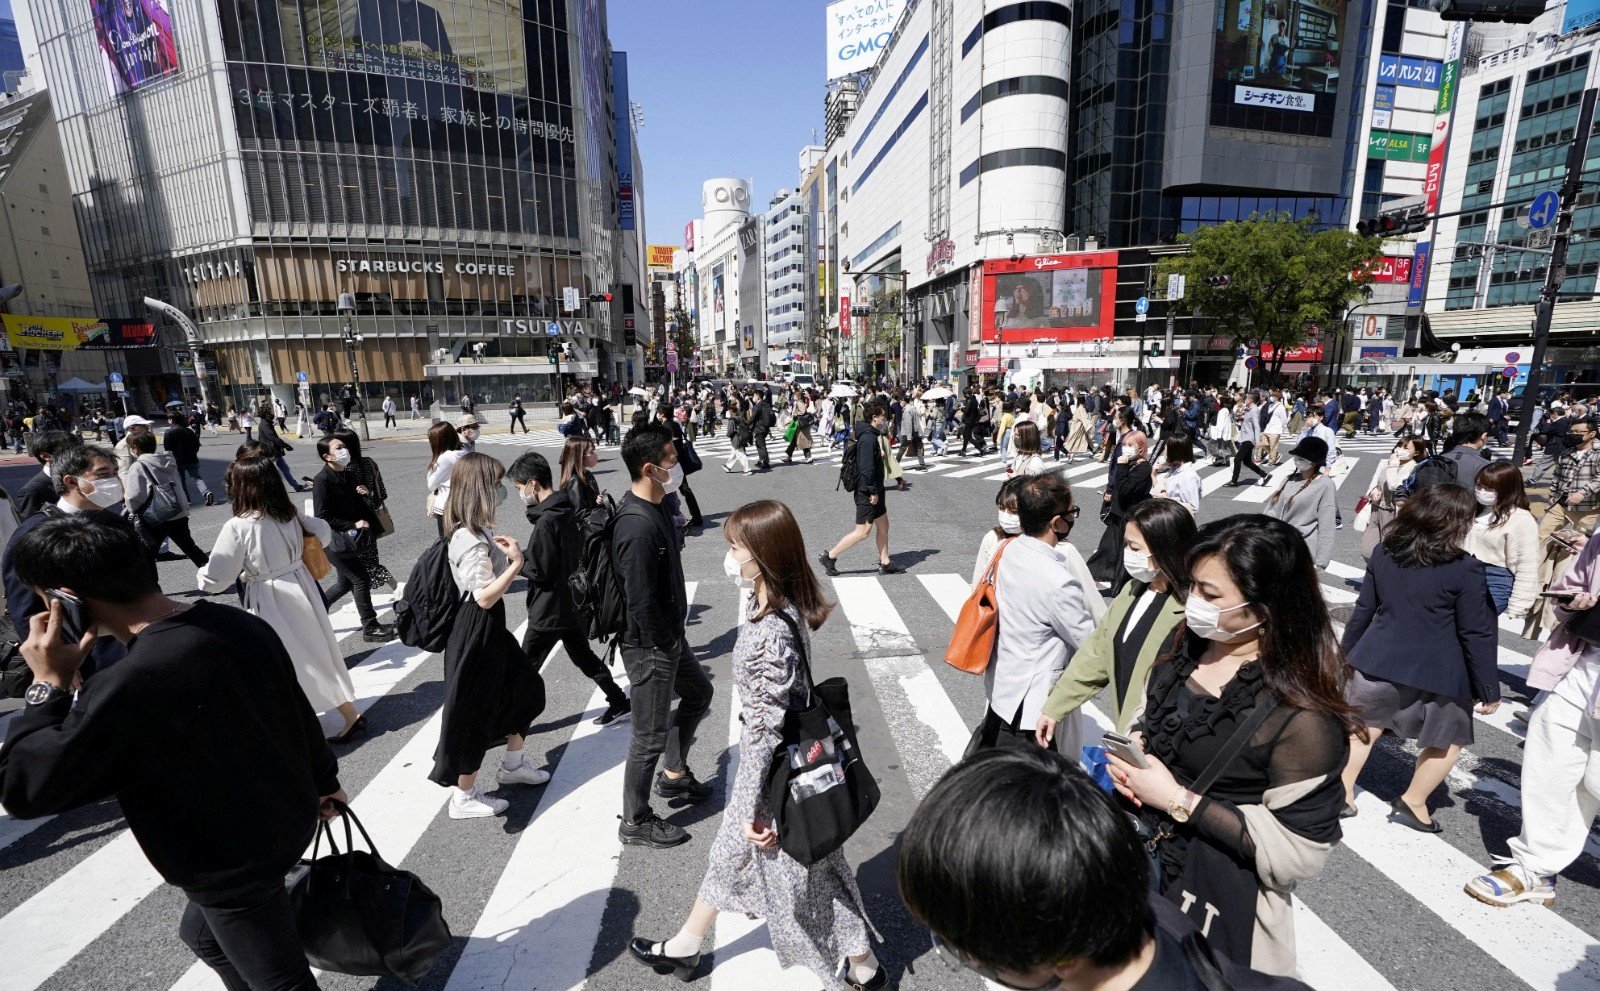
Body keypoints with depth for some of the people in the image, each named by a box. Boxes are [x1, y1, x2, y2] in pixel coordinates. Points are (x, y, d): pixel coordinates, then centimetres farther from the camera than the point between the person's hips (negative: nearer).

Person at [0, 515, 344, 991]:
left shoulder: (124, 690, -32)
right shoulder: (242, 624, -11)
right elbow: (302, 715, 2)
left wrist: (48, 685, -14)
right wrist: (325, 782, 19)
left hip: (234, 870, -7)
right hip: (290, 822, 7)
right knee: (203, 934, 32)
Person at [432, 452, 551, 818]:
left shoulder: (475, 531, 5)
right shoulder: (472, 540, -25)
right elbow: (484, 596, -27)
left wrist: (503, 551, 3)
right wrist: (516, 562, -25)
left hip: (489, 627, 10)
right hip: (477, 631, -10)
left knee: (524, 686, 21)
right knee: (475, 711, 5)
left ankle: (512, 764, 39)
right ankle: (464, 797, 25)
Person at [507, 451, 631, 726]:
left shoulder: (546, 521, -24)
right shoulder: (567, 510, 4)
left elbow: (539, 571, -21)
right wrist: (521, 555, 8)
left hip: (549, 611, -9)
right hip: (572, 604, 9)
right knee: (583, 655, 21)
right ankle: (619, 702, 28)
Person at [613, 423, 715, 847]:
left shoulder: (654, 509, 2)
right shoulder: (638, 527, -30)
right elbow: (641, 602, -28)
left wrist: (675, 638, 13)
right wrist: (667, 645, -14)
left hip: (669, 636, 10)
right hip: (650, 648, -10)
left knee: (698, 693, 27)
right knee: (651, 735, 7)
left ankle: (674, 774, 45)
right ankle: (635, 822, 28)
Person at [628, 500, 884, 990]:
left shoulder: (768, 633, -34)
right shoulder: (784, 608, -5)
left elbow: (766, 727, -27)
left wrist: (751, 808, -15)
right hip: (775, 763, 9)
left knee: (800, 875, 15)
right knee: (729, 852, 27)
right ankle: (685, 947, 50)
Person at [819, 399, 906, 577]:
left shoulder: (873, 435, 11)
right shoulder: (868, 438, -21)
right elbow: (866, 469, -26)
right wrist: (873, 491, -20)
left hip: (874, 490, 10)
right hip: (867, 493, -10)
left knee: (883, 525, 15)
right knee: (863, 531, -4)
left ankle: (885, 563, 24)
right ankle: (830, 556, 5)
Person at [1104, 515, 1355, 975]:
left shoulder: (1300, 714, -25)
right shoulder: (1189, 649, -5)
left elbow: (1296, 851, -21)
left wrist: (1179, 801, -24)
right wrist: (1127, 760, -9)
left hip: (1223, 903, -6)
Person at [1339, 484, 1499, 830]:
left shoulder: (1384, 552, -4)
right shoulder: (1465, 568, -16)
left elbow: (1363, 610, 4)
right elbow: (1477, 635, -11)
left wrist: (1347, 655, 16)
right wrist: (1489, 691, -2)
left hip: (1378, 661, 3)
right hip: (1437, 673, -3)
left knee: (1365, 725, 18)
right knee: (1449, 738, 21)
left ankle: (1342, 791, 21)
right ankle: (1412, 803, 27)